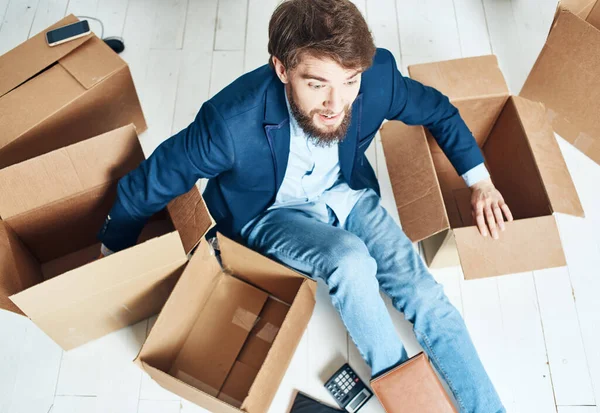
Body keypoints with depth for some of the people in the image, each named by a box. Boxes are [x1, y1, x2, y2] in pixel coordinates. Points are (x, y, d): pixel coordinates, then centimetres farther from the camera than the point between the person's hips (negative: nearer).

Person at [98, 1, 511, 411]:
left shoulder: (378, 76, -24)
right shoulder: (231, 123, -34)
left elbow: (437, 109, -1)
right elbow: (148, 185, -19)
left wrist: (480, 180, -2)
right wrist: (111, 252, -3)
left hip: (347, 194, 4)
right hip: (270, 215, -3)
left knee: (424, 293, -12)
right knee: (349, 258, -32)